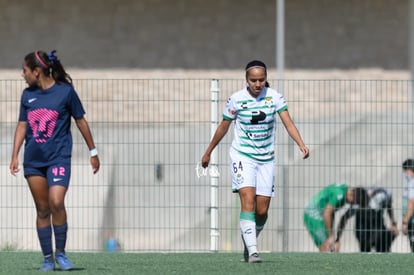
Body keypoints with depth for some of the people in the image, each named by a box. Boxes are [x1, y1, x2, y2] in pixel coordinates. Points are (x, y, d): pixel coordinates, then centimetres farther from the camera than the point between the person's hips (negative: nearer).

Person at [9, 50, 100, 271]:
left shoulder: (65, 91, -5)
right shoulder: (28, 95, 8)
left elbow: (80, 121, 4)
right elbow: (22, 126, 13)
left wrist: (93, 152, 8)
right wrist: (15, 156, 5)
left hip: (59, 157, -4)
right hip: (33, 160, 4)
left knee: (56, 203, -19)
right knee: (42, 209, 4)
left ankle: (60, 252, -3)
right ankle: (47, 258, 10)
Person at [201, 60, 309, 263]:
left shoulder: (274, 97, -5)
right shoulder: (236, 100, -8)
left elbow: (288, 123, -13)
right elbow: (223, 127, 5)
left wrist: (301, 144, -30)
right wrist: (208, 152, 13)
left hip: (266, 159, 2)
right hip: (242, 156, -2)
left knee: (262, 211, 1)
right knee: (248, 201, -21)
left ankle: (248, 242, 29)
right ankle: (252, 251, -25)